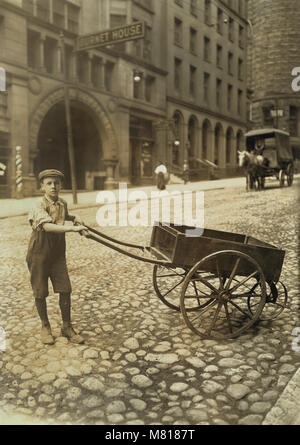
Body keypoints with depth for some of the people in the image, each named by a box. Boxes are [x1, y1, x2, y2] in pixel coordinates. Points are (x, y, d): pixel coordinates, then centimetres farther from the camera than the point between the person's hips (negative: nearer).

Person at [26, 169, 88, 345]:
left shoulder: (63, 204, 3)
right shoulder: (39, 207, -17)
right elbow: (47, 226, -36)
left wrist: (74, 218, 7)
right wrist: (73, 228, -45)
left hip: (58, 254, 5)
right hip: (39, 254, -4)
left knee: (65, 290, 1)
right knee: (40, 293, 6)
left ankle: (67, 327, 17)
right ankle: (45, 327, 26)